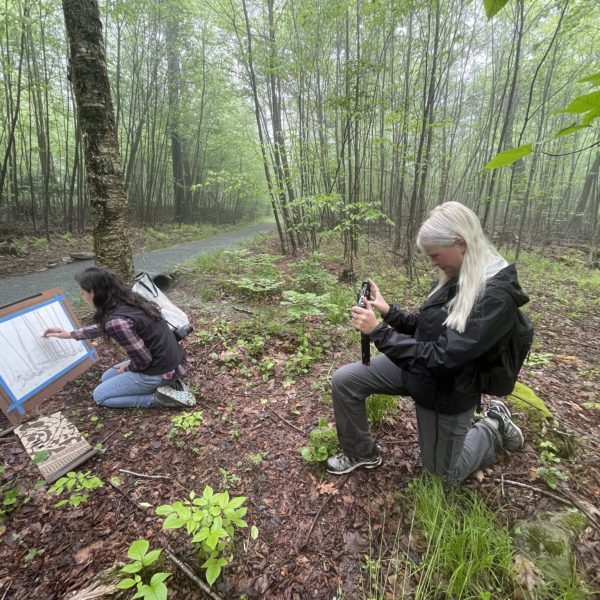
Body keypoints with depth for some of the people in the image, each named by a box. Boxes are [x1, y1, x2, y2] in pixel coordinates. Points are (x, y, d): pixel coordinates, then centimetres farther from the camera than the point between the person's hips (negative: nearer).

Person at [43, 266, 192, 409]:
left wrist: (128, 368, 1)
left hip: (159, 371, -8)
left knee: (100, 395, 11)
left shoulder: (117, 321, -27)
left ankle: (159, 398, -2)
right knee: (107, 377, 26)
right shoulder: (128, 301, 1)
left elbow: (143, 359, -21)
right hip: (170, 361, 8)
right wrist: (70, 334, 29)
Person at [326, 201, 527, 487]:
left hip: (446, 391, -7)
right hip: (415, 365, 7)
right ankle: (361, 453, 17)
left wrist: (377, 331, -31)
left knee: (443, 475, 17)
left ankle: (494, 426, 37)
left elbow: (440, 359, -32)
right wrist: (388, 310, -9)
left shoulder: (495, 297, -29)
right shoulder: (458, 278, -3)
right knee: (343, 380, -6)